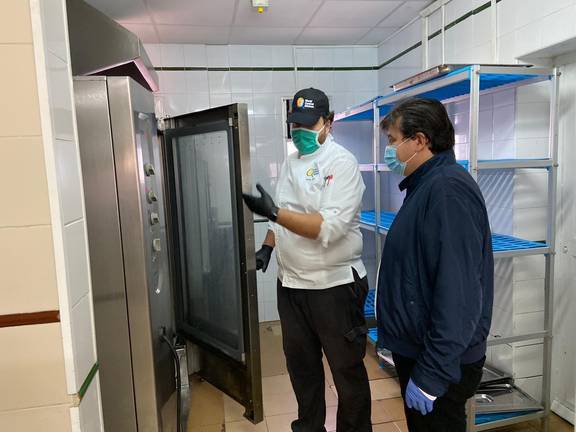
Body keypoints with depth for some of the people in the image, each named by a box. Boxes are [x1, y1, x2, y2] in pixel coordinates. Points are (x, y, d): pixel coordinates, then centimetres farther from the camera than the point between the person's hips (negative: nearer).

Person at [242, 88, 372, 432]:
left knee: (347, 369, 10)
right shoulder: (291, 163, 10)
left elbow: (330, 227, -25)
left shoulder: (342, 163, -14)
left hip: (334, 285, -7)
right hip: (291, 284, 7)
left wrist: (274, 213, -33)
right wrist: (268, 246, 4)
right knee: (301, 364, 21)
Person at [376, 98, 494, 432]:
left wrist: (430, 376, -24)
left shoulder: (449, 189, -22)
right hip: (413, 348, 9)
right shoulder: (425, 186, 9)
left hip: (442, 365, -9)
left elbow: (458, 294, -28)